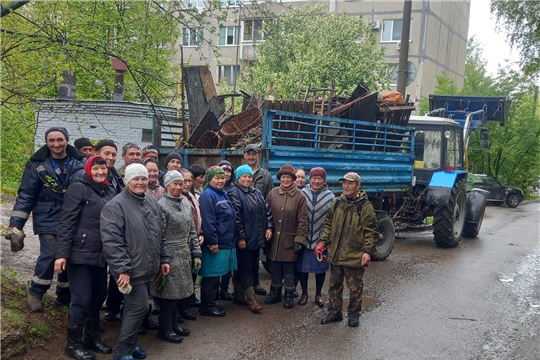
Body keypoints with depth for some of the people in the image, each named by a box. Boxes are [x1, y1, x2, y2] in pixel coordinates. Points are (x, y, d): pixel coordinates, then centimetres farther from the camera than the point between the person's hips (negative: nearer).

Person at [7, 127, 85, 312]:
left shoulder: (80, 162, 0)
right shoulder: (37, 164, -3)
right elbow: (26, 196, -2)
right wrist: (15, 225, -7)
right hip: (48, 219, -2)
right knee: (49, 256, -10)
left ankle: (65, 295, 28)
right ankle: (35, 294, 13)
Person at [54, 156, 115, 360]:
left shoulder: (109, 192, 12)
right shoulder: (78, 188, -8)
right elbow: (66, 223, -13)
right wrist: (62, 253, -18)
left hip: (101, 256, 7)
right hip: (80, 254, -7)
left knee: (98, 297, 13)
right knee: (81, 300, -2)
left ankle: (92, 338, 28)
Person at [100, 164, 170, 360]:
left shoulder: (152, 203, 11)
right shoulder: (116, 205, -14)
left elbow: (160, 236, 20)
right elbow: (111, 241, -20)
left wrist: (164, 259, 15)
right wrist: (122, 269, -23)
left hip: (148, 269, 8)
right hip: (131, 270, -7)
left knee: (134, 307, 16)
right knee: (139, 307, -7)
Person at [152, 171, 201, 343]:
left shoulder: (185, 203, 11)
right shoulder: (161, 205, -13)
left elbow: (192, 231, 14)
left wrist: (196, 253, 11)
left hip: (183, 256, 7)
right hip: (170, 256, -7)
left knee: (177, 291, 15)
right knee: (169, 292, 0)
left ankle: (174, 324, 28)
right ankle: (164, 329, 13)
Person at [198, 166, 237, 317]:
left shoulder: (223, 194, 16)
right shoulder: (208, 196, -14)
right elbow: (208, 222, -21)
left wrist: (233, 239, 21)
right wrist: (213, 242, -22)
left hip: (226, 242, 9)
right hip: (215, 244, -9)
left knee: (213, 276, 16)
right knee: (210, 276, 0)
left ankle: (209, 304, 25)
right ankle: (207, 307, 9)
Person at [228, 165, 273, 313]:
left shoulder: (256, 192, 14)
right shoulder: (234, 193, -11)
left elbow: (267, 210, 16)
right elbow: (236, 217, -17)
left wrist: (269, 227, 5)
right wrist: (241, 237, -20)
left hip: (257, 238, 8)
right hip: (245, 239, -8)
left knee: (243, 267, 15)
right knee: (246, 268, -2)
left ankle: (239, 295, 25)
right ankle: (251, 299, 2)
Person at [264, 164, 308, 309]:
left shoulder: (300, 196, -8)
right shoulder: (273, 193, 0)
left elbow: (303, 220, -8)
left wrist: (299, 240, -11)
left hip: (290, 240, -3)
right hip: (273, 239, 3)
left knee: (289, 270, 7)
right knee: (274, 268, 14)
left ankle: (289, 295, 22)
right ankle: (275, 292, 30)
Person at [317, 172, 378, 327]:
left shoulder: (365, 206, -8)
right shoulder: (337, 203, 6)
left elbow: (371, 231, -9)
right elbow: (328, 224, 13)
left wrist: (367, 251, -16)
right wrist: (323, 241, 2)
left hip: (354, 256, -5)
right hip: (335, 254, 5)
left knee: (355, 288, 8)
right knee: (334, 285, 15)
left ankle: (354, 314, 25)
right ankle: (334, 312, 29)